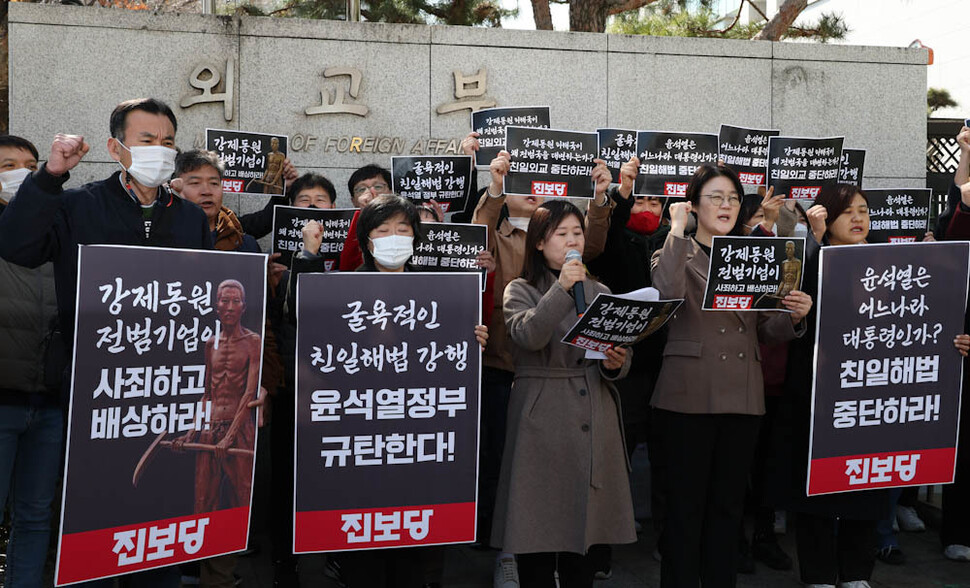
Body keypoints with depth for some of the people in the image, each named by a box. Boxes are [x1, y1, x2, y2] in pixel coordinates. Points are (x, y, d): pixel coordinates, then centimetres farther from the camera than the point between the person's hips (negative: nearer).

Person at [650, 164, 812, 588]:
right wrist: (678, 231, -16)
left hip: (742, 395, 4)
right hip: (689, 394, -4)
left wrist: (793, 316, -8)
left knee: (729, 503, 11)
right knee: (686, 502, 1)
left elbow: (766, 330, 12)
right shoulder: (676, 252, 2)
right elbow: (668, 292, -22)